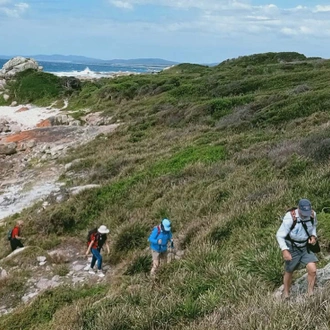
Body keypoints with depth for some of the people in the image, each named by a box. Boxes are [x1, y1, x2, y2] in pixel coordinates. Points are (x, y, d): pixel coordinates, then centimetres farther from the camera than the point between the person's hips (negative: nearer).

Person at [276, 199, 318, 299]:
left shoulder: (312, 214, -14)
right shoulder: (290, 218, -30)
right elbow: (280, 235, -23)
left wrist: (313, 236, -7)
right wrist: (284, 250, -34)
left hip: (305, 247, 3)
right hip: (292, 249, -3)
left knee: (313, 270, -14)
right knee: (289, 272, 15)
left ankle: (310, 292, 7)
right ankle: (286, 293, 40)